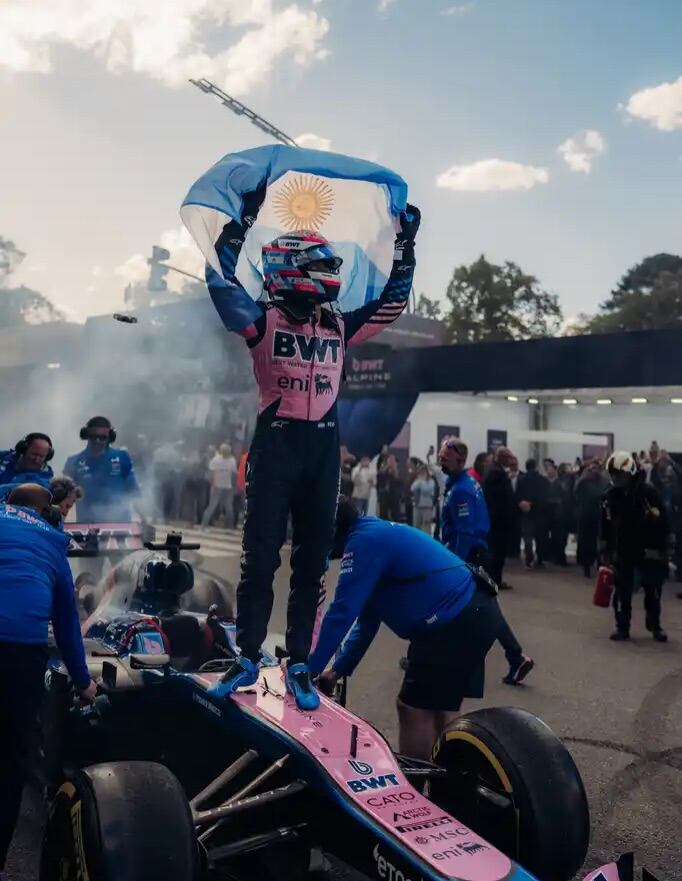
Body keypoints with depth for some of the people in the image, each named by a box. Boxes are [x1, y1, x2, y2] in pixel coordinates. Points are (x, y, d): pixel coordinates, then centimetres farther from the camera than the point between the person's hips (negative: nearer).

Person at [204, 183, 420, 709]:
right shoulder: (263, 321, -1)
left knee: (313, 560, 7)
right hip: (276, 442, -4)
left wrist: (406, 241, 16)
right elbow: (220, 279, -12)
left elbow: (393, 300, 18)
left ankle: (300, 664, 17)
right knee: (261, 556, 1)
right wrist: (245, 217, -12)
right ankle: (248, 658, 15)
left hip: (324, 447, 4)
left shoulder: (340, 327, 11)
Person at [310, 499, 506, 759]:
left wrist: (310, 668, -5)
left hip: (455, 622, -10)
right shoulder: (376, 536, 19)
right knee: (441, 708, 18)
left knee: (414, 709, 1)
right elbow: (367, 618, 22)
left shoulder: (364, 542, -11)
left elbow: (342, 611, -14)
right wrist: (338, 669, 21)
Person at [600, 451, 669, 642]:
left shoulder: (649, 492, -13)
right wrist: (604, 551, 5)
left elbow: (664, 521, -8)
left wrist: (663, 548, -8)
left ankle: (655, 626, 22)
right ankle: (622, 627, 14)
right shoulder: (609, 496, -2)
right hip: (622, 550, 3)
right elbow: (606, 526, 4)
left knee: (653, 590, 4)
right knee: (622, 591, 4)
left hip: (648, 550, -2)